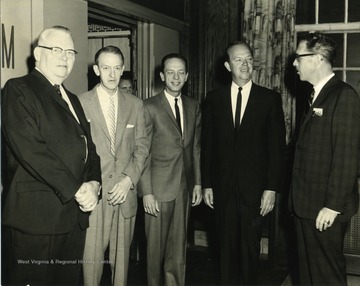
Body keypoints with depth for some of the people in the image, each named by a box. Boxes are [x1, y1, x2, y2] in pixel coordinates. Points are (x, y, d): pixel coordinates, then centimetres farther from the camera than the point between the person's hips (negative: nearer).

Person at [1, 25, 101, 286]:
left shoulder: (72, 99, 20)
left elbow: (88, 147, 17)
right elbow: (30, 149, -17)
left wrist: (93, 183, -3)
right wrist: (76, 189, -16)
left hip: (74, 213, 7)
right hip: (36, 215, -7)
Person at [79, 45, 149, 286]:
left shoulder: (135, 104, 9)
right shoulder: (80, 103, -1)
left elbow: (142, 146, 8)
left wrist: (129, 178, -5)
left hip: (125, 193, 3)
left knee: (122, 256, 10)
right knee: (91, 257, 0)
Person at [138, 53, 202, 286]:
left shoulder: (194, 106, 9)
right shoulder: (150, 107, -6)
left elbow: (196, 147, 13)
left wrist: (198, 183, 8)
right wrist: (147, 192, -12)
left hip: (185, 187, 4)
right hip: (158, 187, -4)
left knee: (178, 248, 11)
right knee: (156, 247, 8)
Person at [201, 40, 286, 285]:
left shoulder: (270, 99, -1)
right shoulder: (213, 99, 4)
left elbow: (277, 147, -3)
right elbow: (207, 145, 6)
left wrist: (272, 188, -7)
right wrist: (207, 184, 3)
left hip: (254, 187, -1)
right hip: (223, 187, 1)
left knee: (250, 248, 8)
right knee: (226, 247, 11)